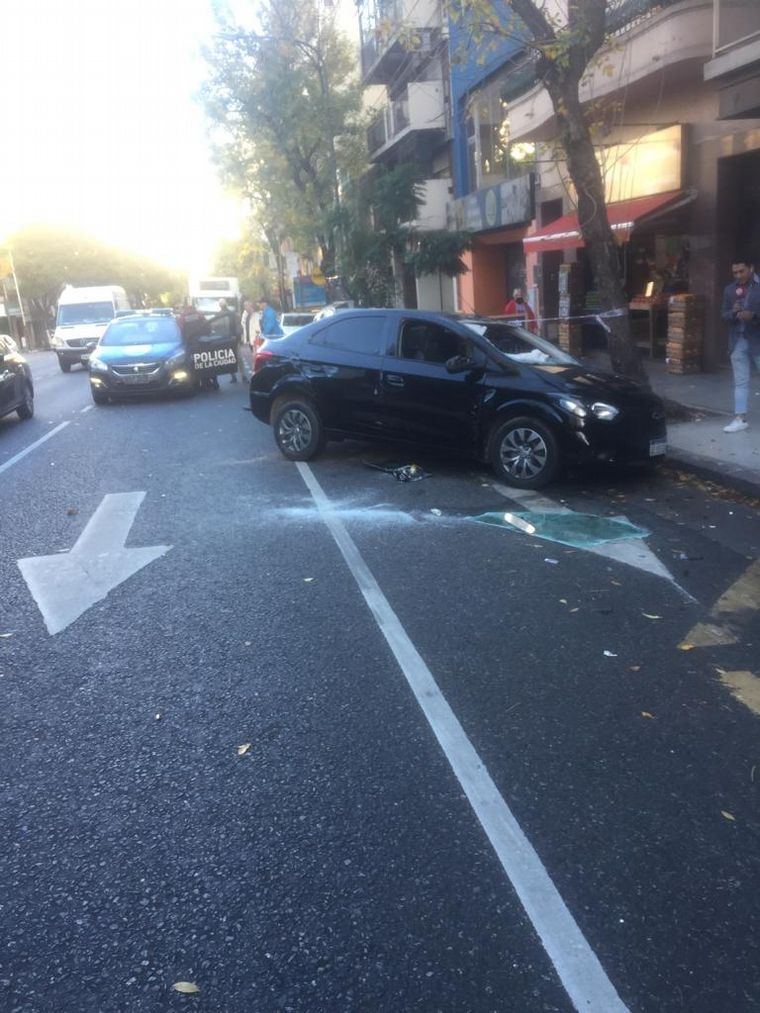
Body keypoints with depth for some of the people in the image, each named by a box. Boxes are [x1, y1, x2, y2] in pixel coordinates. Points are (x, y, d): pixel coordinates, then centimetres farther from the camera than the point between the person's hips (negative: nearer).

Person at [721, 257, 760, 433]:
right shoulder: (729, 289, 8)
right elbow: (723, 314, 9)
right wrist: (733, 313, -12)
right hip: (738, 341, 4)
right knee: (740, 382, 5)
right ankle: (740, 419, 6)